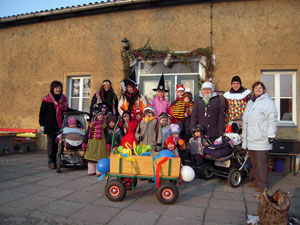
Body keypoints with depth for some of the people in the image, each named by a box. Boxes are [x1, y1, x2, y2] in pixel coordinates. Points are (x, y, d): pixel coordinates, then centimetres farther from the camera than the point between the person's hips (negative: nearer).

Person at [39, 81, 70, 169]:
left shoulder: (63, 99, 10)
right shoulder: (47, 99, -3)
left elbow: (66, 110, 23)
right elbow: (42, 112, -1)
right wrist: (42, 124, -5)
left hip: (59, 125, 4)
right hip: (50, 125, -4)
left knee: (56, 143, 8)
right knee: (51, 143, 0)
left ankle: (54, 161, 19)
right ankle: (51, 162, 6)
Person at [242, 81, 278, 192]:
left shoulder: (268, 102, -5)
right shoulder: (250, 102, 20)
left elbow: (272, 120, -12)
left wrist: (271, 135, -15)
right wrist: (244, 134, 27)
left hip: (261, 140, -7)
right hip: (250, 140, 8)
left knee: (261, 163, -3)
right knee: (254, 162, 14)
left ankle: (262, 184, 6)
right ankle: (255, 180, 25)